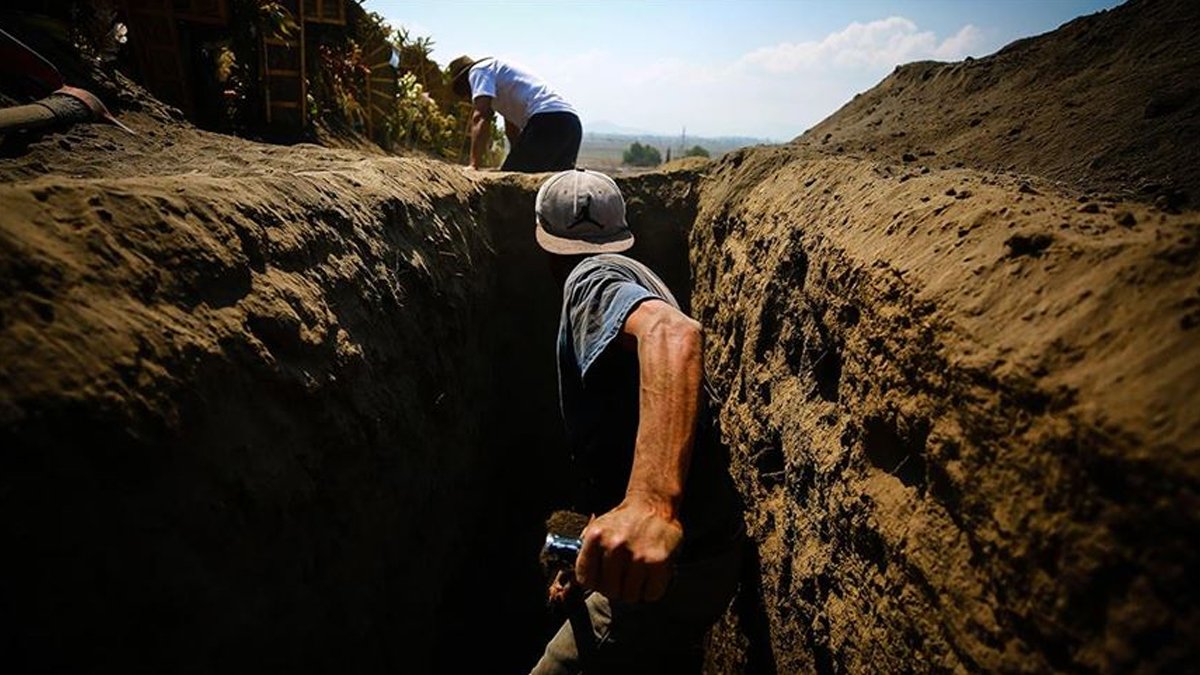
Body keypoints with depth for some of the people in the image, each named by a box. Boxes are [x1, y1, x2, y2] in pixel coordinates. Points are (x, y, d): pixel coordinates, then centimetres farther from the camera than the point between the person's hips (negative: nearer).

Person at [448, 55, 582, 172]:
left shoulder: (478, 70, 10)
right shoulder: (503, 74, 38)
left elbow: (481, 118, -6)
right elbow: (512, 131, 38)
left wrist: (473, 165, -7)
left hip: (548, 121, -9)